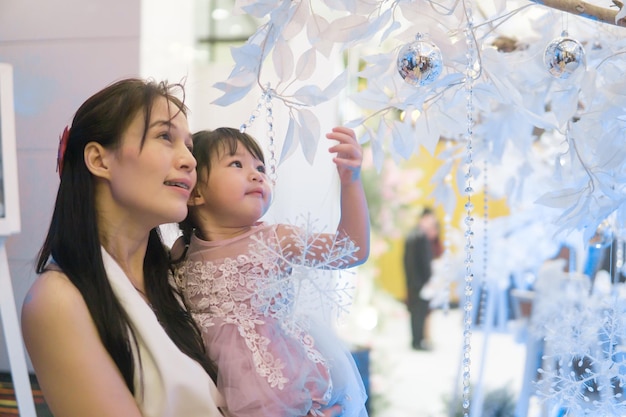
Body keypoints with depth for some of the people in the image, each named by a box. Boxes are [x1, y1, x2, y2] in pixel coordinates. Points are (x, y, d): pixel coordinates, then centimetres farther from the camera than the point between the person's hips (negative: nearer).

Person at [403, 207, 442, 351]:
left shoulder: (410, 235, 12)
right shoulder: (423, 237, -16)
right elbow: (425, 260, -18)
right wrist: (429, 279, -13)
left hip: (411, 279, 9)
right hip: (422, 280, -9)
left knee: (415, 310, 13)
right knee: (421, 310, -4)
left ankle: (416, 339, 19)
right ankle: (419, 341, -1)